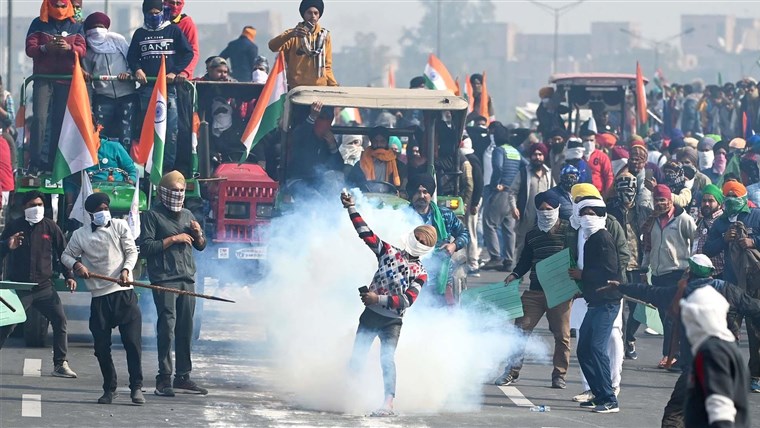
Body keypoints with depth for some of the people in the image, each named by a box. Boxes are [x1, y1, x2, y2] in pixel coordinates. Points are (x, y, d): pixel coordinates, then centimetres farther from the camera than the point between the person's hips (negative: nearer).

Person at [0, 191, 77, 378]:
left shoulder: (50, 227, 3)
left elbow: (63, 252, 9)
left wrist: (69, 276, 1)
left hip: (44, 286, 2)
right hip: (18, 287, -2)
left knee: (60, 320, -5)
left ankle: (60, 364, 4)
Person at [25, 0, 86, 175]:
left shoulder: (75, 26, 10)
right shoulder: (38, 24, 6)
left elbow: (82, 49, 0)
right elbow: (30, 49, -2)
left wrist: (69, 48, -22)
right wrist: (45, 48, -22)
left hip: (66, 80, 2)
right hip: (43, 77, -2)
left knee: (60, 121, 0)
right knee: (40, 118, -12)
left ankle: (53, 163, 5)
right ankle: (35, 162, -12)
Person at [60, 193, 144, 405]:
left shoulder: (120, 226, 5)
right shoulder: (80, 235, 7)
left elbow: (132, 251, 3)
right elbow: (66, 255, 15)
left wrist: (126, 270, -15)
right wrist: (76, 264, -7)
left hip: (124, 293, -1)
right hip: (99, 296, 1)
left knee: (132, 341, -8)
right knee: (102, 347, 2)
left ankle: (136, 387, -2)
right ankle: (110, 389, 17)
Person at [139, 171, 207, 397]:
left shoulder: (187, 215, 20)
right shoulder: (152, 215, 0)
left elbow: (201, 246, 26)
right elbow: (145, 247, -10)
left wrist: (198, 234, 4)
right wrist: (173, 239, -12)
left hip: (187, 279, 6)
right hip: (164, 280, -6)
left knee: (186, 329, 7)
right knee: (167, 327, -13)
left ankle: (183, 376, 15)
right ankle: (164, 379, -13)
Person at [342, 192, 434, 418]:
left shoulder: (420, 273, -4)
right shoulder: (389, 252, 3)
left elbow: (406, 301, -14)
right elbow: (366, 234, -1)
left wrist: (379, 299, -24)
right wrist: (351, 208, -8)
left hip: (392, 320, -3)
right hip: (370, 314, 3)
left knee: (387, 359, -20)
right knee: (356, 358, 1)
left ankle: (389, 404, -25)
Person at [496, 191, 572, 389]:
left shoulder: (567, 230, 1)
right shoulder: (532, 235, 17)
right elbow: (525, 260, 21)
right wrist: (515, 275, 3)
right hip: (535, 290, 4)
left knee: (561, 334, 0)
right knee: (521, 328, -1)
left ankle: (559, 375, 9)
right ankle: (512, 371, 5)